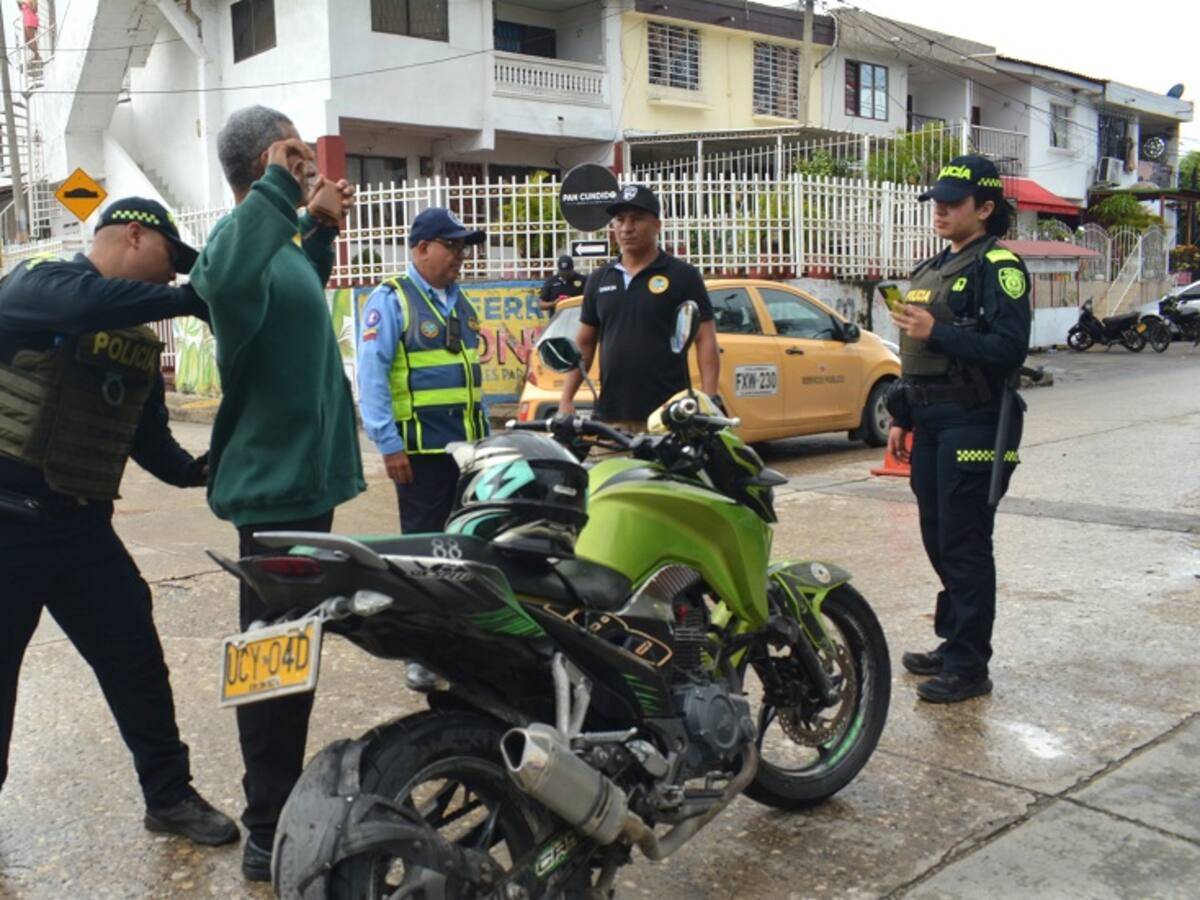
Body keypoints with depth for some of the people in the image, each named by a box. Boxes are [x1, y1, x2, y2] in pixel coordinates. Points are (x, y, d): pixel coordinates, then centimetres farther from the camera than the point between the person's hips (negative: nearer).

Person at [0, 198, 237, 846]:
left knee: (137, 662, 9)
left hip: (83, 525, 7)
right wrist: (187, 299, -32)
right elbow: (85, 303, -35)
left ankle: (169, 795, 24)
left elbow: (147, 435, 13)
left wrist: (194, 470, -4)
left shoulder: (140, 343, 12)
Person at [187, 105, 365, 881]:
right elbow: (223, 281, -44)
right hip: (277, 481, -10)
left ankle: (288, 801, 35)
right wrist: (277, 190, -37)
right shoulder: (242, 237, -18)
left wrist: (322, 226, 28)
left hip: (303, 473, 11)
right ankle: (270, 834, 8)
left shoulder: (280, 244, 13)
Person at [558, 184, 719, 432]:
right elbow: (584, 343, 20)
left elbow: (706, 341, -2)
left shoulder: (682, 276, 2)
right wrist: (566, 399, 12)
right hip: (611, 416, 4)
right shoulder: (599, 279, 16)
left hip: (667, 415, -4)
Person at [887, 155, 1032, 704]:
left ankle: (968, 668, 3)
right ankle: (952, 642, 28)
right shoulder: (932, 269, 18)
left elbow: (1009, 349, -21)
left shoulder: (998, 268, -9)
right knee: (939, 540, 15)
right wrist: (901, 418, 20)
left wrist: (938, 332, -23)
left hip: (973, 426, -9)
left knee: (965, 547, -5)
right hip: (932, 426, 9)